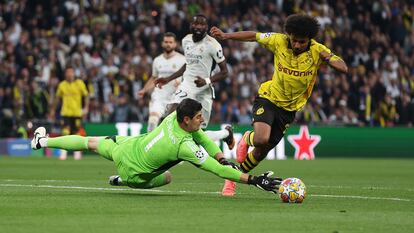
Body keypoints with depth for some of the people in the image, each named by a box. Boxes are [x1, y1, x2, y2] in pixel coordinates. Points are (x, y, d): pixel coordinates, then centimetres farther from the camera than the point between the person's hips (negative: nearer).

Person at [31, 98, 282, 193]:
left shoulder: (174, 116, -17)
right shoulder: (184, 146, -36)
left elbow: (203, 138, -3)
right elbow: (216, 170, -36)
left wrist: (223, 158, -13)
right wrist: (254, 180, -36)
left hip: (125, 145, 5)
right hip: (133, 171, -5)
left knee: (92, 142, 29)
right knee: (168, 178, 21)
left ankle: (44, 140, 43)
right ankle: (123, 181, 24)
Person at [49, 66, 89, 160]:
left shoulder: (80, 83, -1)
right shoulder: (62, 85, 4)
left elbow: (86, 96, 1)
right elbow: (57, 98, 15)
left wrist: (86, 108, -10)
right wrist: (53, 110, 15)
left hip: (77, 113, 0)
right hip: (65, 112, 0)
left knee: (76, 133, 5)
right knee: (65, 133, -12)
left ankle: (77, 152, 20)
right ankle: (63, 153, -11)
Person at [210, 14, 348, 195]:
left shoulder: (317, 51, -16)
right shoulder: (279, 41, -15)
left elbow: (343, 68, -20)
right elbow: (255, 36, -1)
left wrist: (328, 59, -40)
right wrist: (225, 36, -5)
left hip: (290, 108, 2)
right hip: (268, 98, -2)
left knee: (261, 152, 7)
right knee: (261, 140, -27)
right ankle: (248, 139, 12)